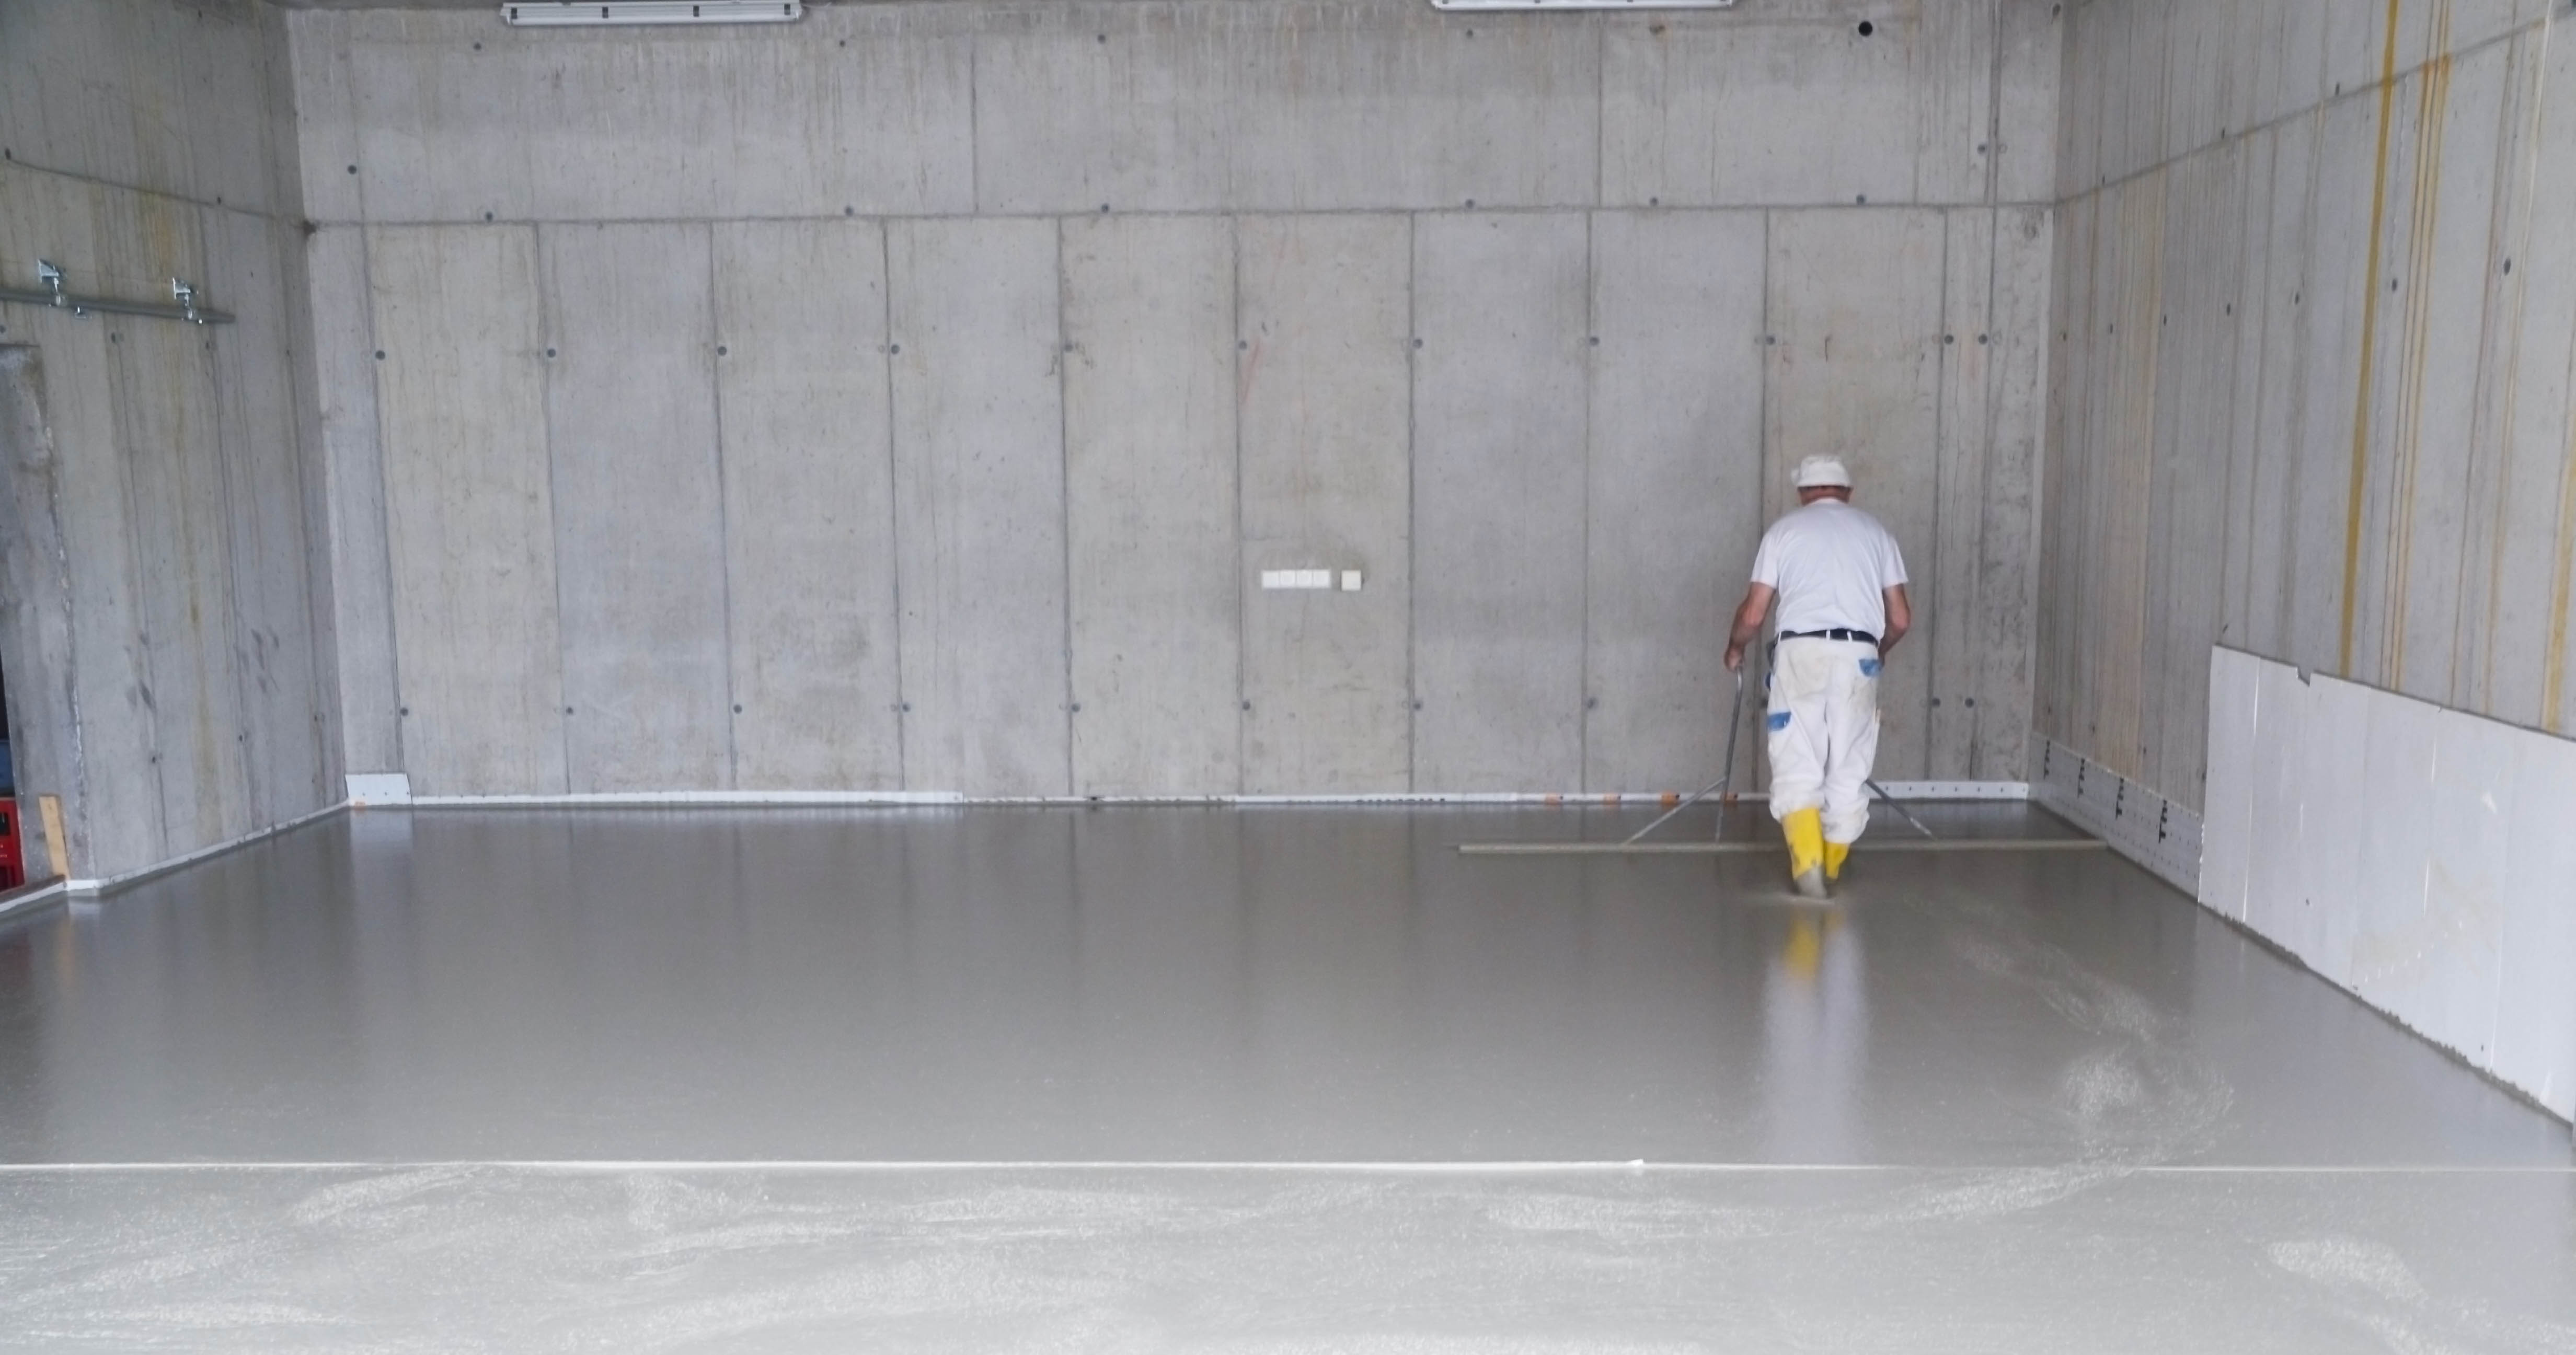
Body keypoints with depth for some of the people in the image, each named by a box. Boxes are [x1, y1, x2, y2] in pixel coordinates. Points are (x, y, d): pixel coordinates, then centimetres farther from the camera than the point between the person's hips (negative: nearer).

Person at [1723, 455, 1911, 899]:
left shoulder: (1785, 529, 12)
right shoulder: (1874, 531, 19)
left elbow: (1753, 615, 7)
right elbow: (1901, 620, 15)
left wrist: (1735, 648, 28)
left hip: (1801, 651, -2)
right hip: (1857, 655, 2)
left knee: (1798, 766, 1)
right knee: (1848, 770, 10)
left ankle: (1808, 861, -14)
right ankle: (1831, 866, 17)